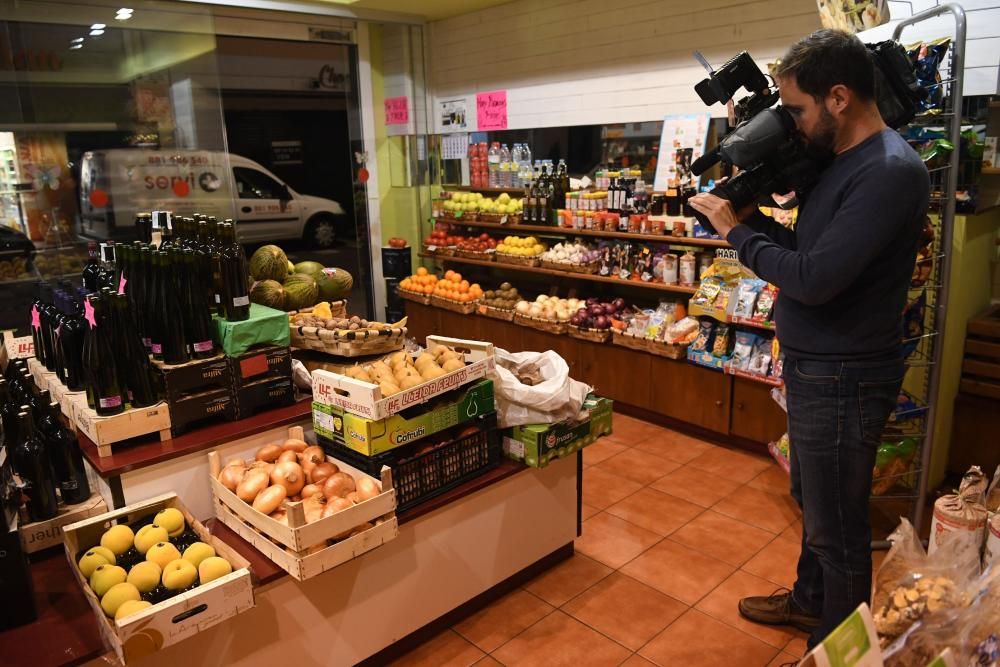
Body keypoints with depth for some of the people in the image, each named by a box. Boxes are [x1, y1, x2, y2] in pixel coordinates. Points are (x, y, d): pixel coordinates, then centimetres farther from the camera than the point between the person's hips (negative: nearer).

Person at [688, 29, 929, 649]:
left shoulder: (890, 171, -22)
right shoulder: (841, 160, 8)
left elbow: (814, 278, -28)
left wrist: (737, 231, -15)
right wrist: (752, 216, -2)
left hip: (842, 378, -10)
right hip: (815, 366, 10)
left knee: (837, 527, 7)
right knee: (813, 502, 26)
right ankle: (810, 600, 47)